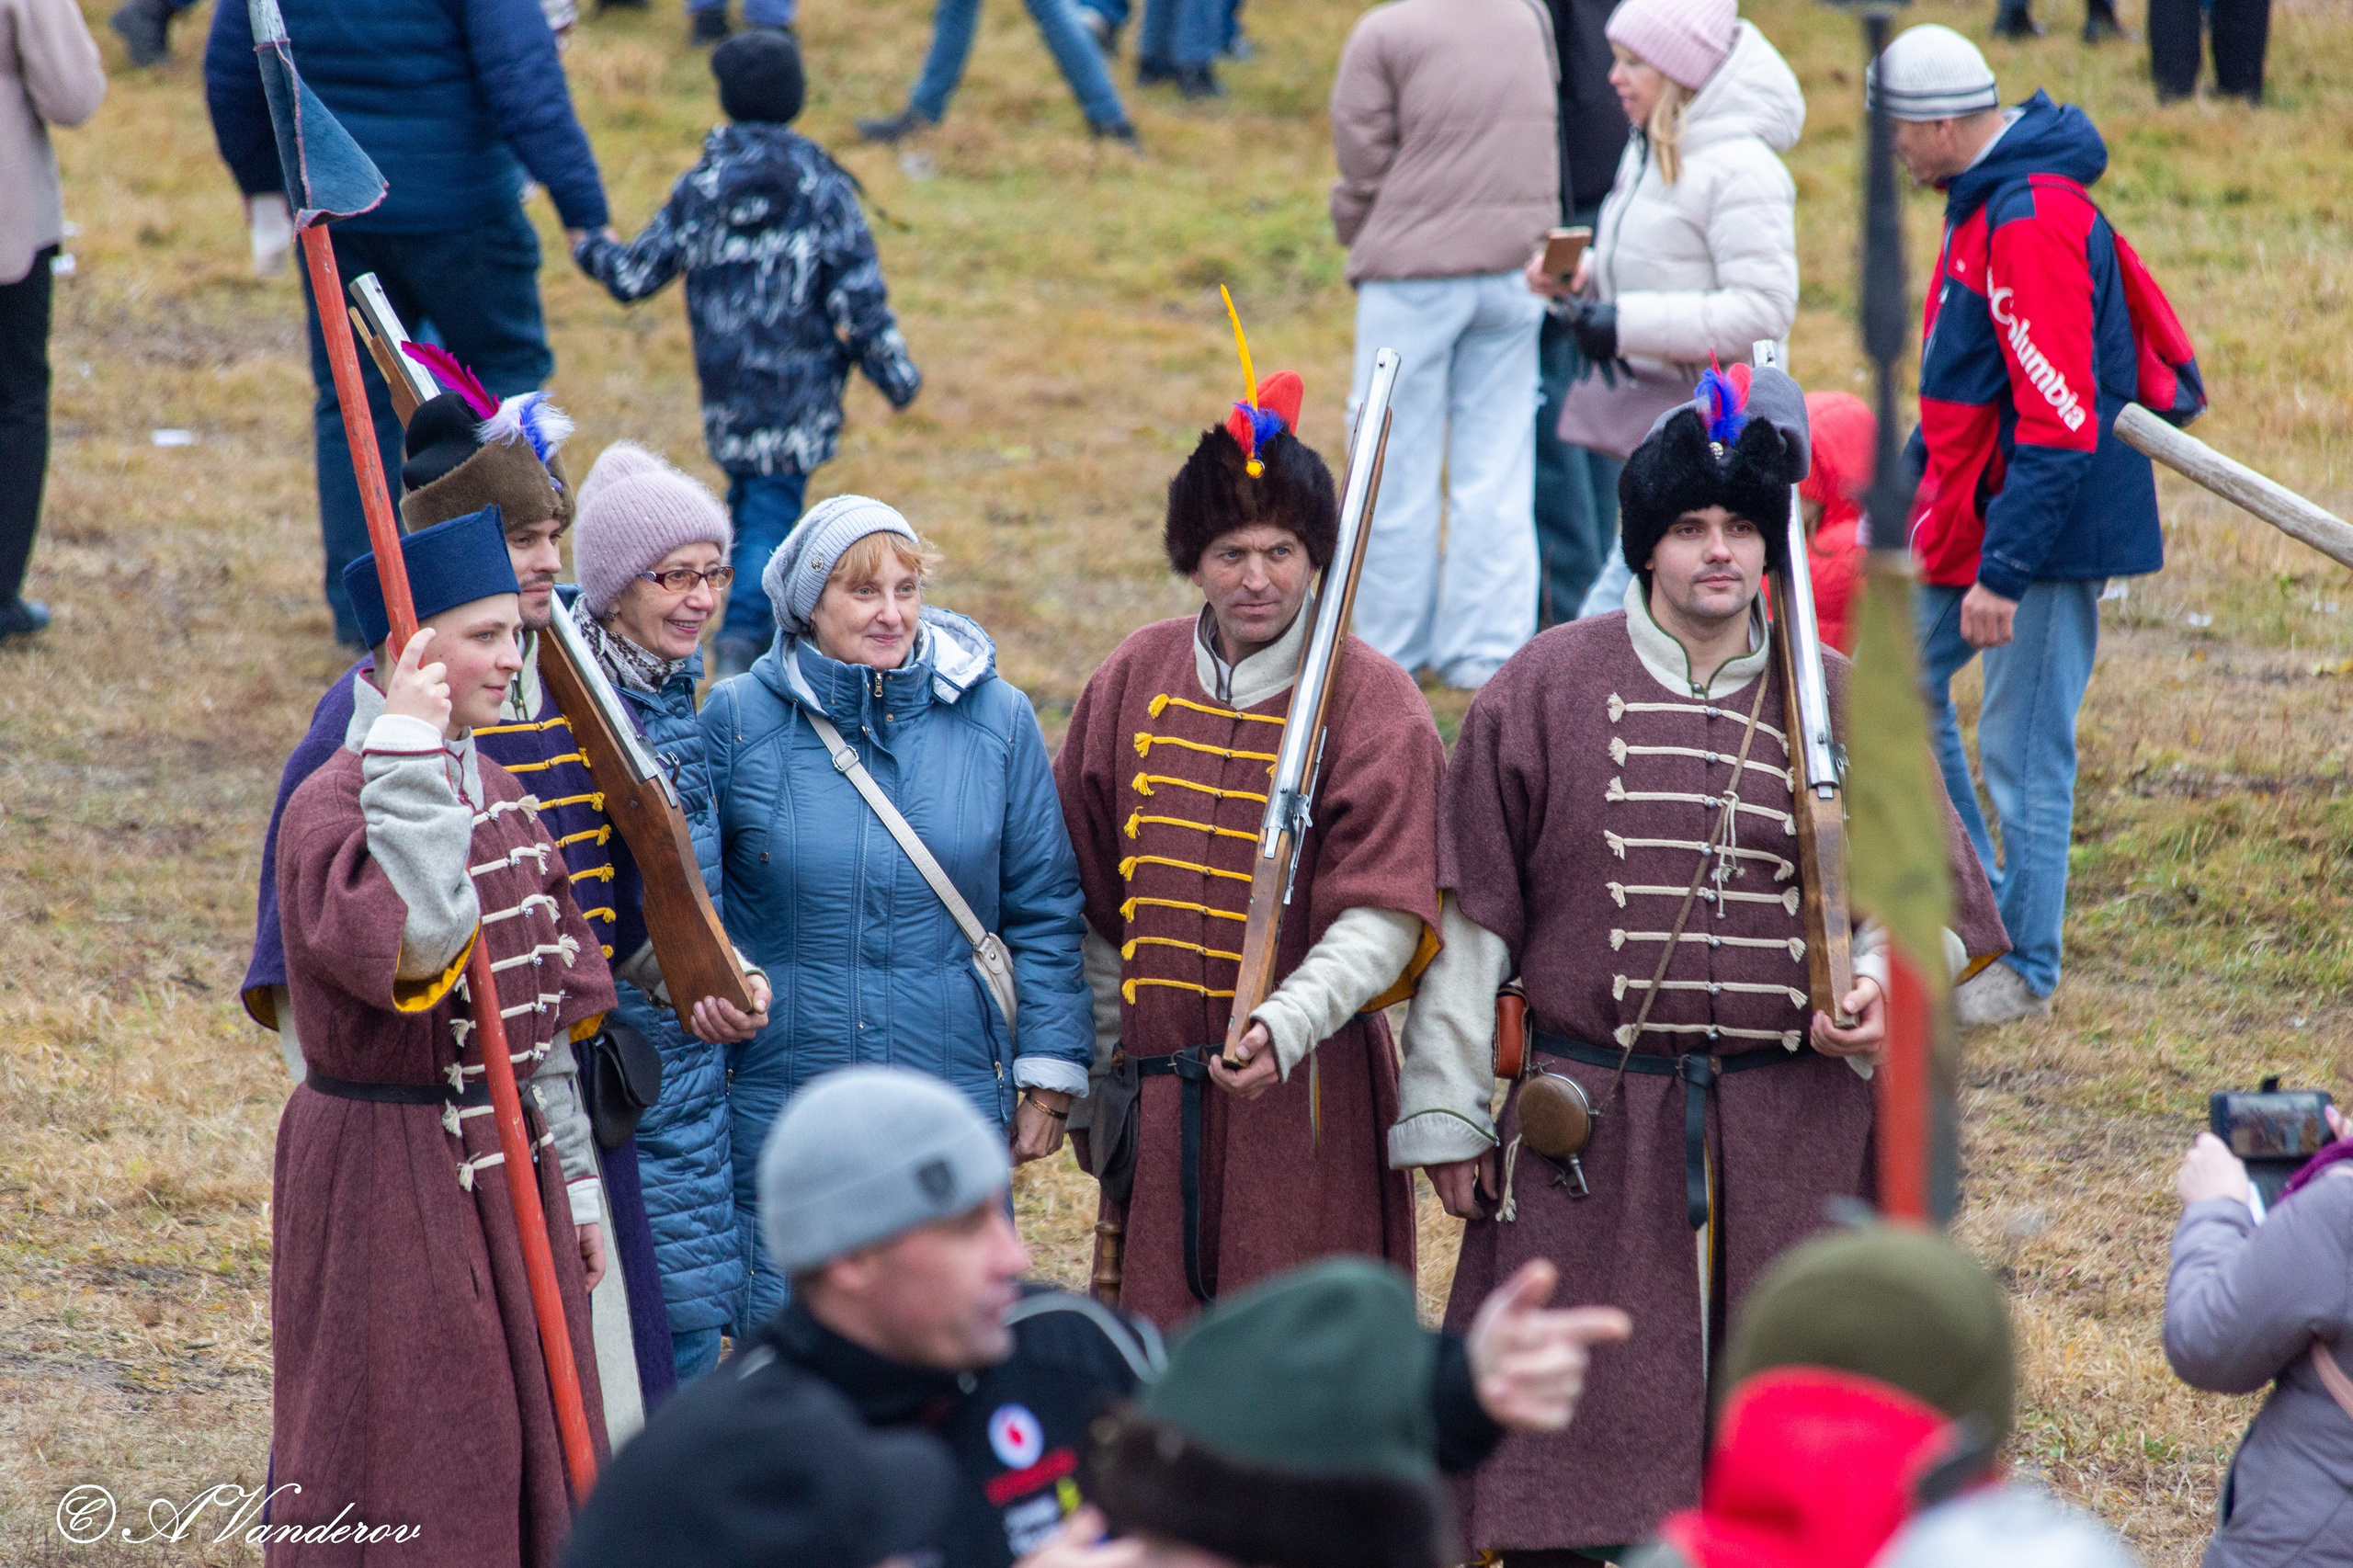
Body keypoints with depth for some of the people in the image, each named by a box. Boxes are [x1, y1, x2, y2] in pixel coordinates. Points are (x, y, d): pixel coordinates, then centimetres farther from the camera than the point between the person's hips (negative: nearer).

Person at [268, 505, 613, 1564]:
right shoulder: (331, 803, -14)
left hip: (509, 1167, 8)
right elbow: (411, 941, -34)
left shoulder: (497, 795, 11)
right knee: (399, 1481, -3)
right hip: (386, 1178, -8)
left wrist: (570, 1188, 17)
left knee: (526, 1465, 11)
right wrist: (410, 752, -29)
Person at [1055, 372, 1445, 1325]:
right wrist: (1099, 1076, 14)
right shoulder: (1135, 681, 8)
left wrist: (1287, 1023, -29)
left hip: (1306, 1093, -4)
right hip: (1155, 1094, 4)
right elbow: (1089, 901, 16)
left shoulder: (1371, 702, -6)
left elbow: (1384, 919, -13)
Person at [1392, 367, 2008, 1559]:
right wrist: (1445, 1113, 0)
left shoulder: (1841, 704, 7)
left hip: (1791, 1138, 2)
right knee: (1582, 1421, -1)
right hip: (1594, 1134, -2)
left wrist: (1885, 982, -8)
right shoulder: (1546, 690, 1)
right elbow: (1470, 912, 2)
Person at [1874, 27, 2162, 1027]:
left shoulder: (2032, 223, -24)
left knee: (2023, 749, -3)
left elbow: (2060, 422, -27)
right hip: (1969, 512, 11)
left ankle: (2022, 970, 7)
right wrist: (1910, 477, 27)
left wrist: (2003, 570, -26)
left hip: (2042, 527, -11)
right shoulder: (1984, 200, 10)